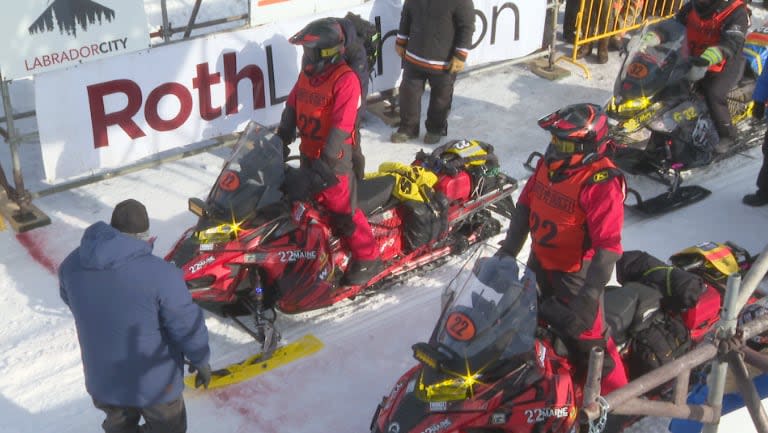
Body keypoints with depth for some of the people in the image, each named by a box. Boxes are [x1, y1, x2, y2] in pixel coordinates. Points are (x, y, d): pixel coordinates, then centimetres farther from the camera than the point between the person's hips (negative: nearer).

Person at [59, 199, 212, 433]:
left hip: (101, 378, 5)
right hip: (154, 380, -5)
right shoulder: (160, 273, -29)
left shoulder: (72, 264, -13)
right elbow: (187, 326, -20)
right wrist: (201, 360, -1)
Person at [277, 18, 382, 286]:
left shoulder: (345, 79, -20)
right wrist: (282, 139, 13)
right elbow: (291, 106, 16)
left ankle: (368, 259, 8)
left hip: (334, 159, -8)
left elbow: (342, 125, -25)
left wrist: (326, 161, -28)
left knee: (343, 210, -4)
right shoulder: (307, 74, 4)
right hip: (308, 153, 8)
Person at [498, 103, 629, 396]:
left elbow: (608, 246, -30)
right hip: (539, 263, 8)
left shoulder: (601, 182, -27)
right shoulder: (549, 164, -4)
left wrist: (589, 298, -35)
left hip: (576, 272, -8)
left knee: (586, 337, -3)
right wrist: (507, 252, 9)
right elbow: (524, 207, 9)